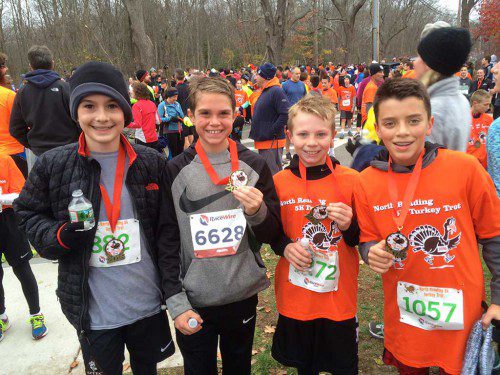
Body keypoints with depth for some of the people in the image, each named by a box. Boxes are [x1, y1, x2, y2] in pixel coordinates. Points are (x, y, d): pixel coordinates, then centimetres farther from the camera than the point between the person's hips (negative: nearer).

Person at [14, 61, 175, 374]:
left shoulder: (152, 163, -6)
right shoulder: (52, 165, -10)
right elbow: (30, 216, 3)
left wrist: (173, 293, 1)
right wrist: (61, 235, -19)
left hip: (149, 304, 2)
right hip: (93, 313, -1)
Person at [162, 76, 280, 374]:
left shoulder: (254, 165, -4)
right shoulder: (175, 170, -6)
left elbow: (271, 234, 0)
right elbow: (166, 240, -2)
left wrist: (257, 211, -21)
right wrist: (176, 301, -6)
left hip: (244, 296, 1)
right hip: (193, 302, -1)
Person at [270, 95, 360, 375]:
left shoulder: (351, 180, -10)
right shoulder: (279, 182, -6)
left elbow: (363, 240, -2)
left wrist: (349, 226, -22)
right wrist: (284, 247, -13)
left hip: (340, 296, -1)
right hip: (294, 296, 2)